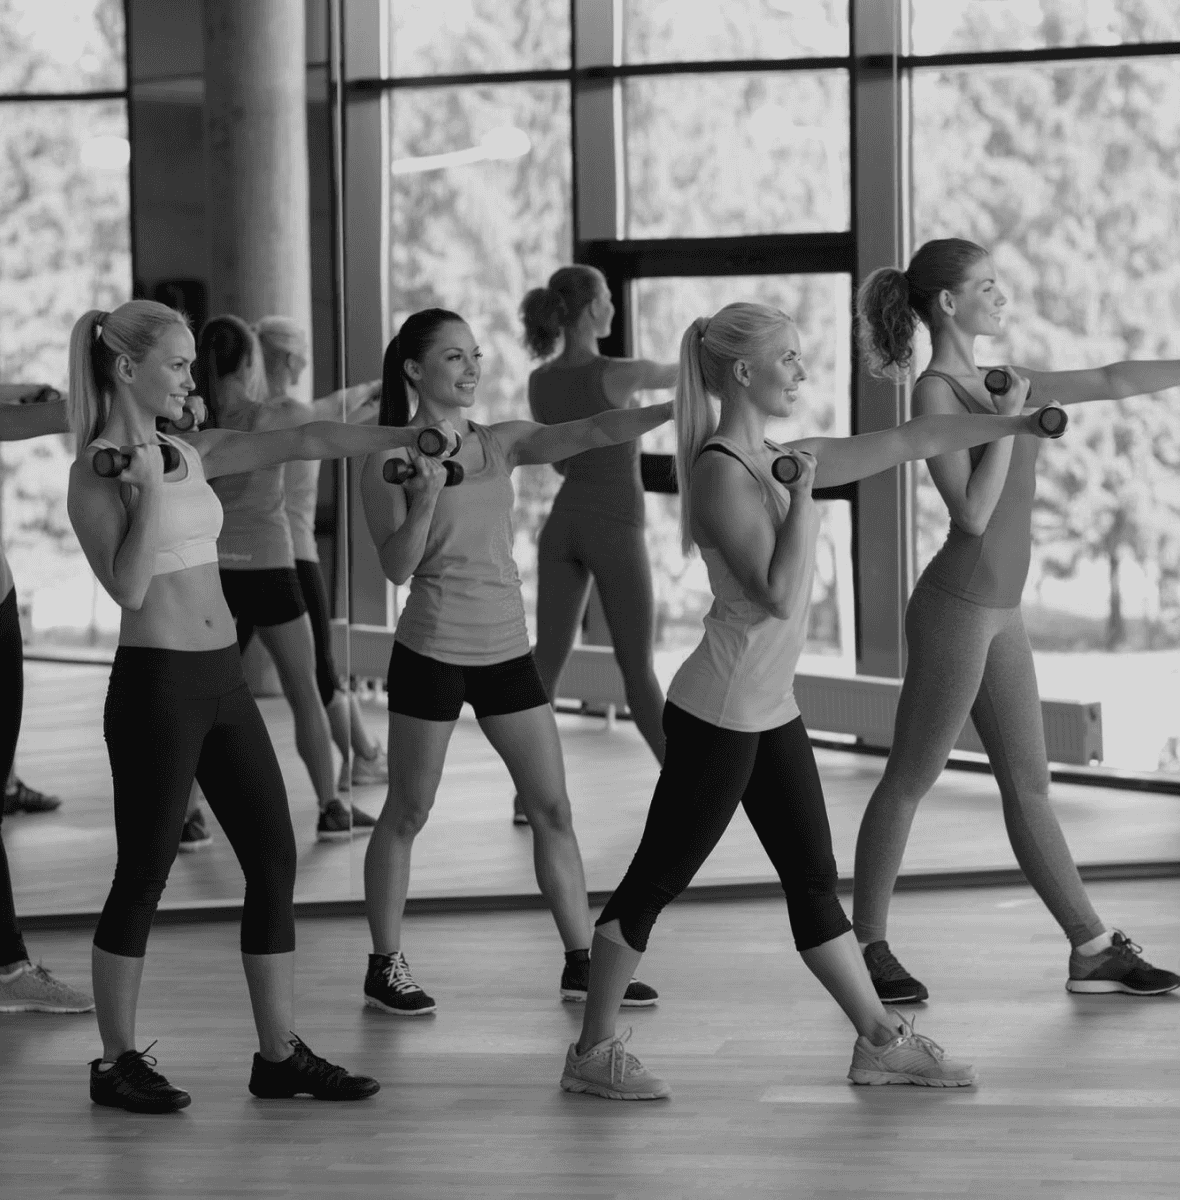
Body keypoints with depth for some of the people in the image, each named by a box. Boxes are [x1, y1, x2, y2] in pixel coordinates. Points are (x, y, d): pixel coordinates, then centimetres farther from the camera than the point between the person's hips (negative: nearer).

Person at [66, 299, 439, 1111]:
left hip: (222, 678, 8)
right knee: (145, 875, 0)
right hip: (156, 683, -8)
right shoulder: (98, 473, -8)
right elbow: (129, 587, -18)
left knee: (275, 860, 6)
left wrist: (408, 436, 11)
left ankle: (280, 1055, 13)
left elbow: (303, 443, 13)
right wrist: (149, 486, -21)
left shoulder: (189, 455, 12)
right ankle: (117, 1062, 13)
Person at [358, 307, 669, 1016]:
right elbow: (397, 566, -13)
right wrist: (427, 496, -28)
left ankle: (582, 961, 12)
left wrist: (676, 407, -20)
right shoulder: (391, 458, -6)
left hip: (508, 647, 5)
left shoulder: (500, 444, 6)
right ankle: (387, 966, 16)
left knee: (553, 806, 5)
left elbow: (593, 432, -6)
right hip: (434, 651, -5)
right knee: (408, 813, 5)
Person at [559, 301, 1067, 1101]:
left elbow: (907, 442, 14)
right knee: (658, 880, 0)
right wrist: (800, 494, -20)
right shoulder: (721, 472, -17)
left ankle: (880, 1039, 20)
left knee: (815, 879, 13)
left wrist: (1022, 423, 16)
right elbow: (778, 595, -25)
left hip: (771, 711, 9)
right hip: (720, 713, -9)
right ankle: (593, 1051, 9)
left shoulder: (781, 458, 10)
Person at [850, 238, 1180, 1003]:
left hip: (998, 611, 8)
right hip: (958, 606, -8)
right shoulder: (935, 393, -13)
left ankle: (1094, 949, 12)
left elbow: (1112, 382, 15)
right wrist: (1009, 416, -19)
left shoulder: (989, 383, 13)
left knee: (1029, 787, 10)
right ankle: (868, 946, 12)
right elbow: (972, 515, -20)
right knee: (911, 780, 2)